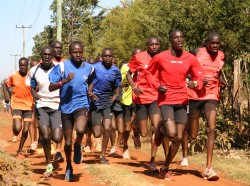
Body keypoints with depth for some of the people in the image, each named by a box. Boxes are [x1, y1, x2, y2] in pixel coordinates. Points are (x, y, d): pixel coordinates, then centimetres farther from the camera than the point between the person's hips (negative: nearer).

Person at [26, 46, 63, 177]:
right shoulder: (34, 71, 2)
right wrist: (35, 94, -5)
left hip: (57, 106, -1)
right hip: (42, 106, 1)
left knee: (57, 139, -10)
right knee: (45, 136, -12)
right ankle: (49, 165, 7)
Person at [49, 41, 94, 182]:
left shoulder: (89, 68, 1)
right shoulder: (62, 66, -6)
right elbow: (51, 87, -9)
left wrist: (89, 91, 4)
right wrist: (65, 80, -23)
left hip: (81, 105, 0)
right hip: (66, 106, 0)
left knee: (80, 130, -32)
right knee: (68, 142, 8)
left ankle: (78, 146, 3)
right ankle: (69, 167, 34)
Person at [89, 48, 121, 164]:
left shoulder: (116, 71, 3)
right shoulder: (95, 68, -6)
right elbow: (90, 84, -5)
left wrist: (115, 95, -8)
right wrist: (90, 93, -26)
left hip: (108, 103, 2)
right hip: (96, 102, -2)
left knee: (107, 129, -12)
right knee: (97, 134, -4)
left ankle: (102, 156, 4)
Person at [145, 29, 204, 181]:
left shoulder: (190, 59, -1)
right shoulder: (160, 57, -7)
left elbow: (200, 77, 6)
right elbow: (149, 72, 8)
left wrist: (196, 84, -18)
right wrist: (157, 86, -9)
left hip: (182, 100, 3)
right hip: (166, 100, -3)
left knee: (178, 138, 3)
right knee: (171, 134, -21)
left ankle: (165, 169, 20)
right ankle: (161, 129, 17)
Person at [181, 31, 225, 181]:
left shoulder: (221, 56, 4)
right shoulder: (197, 53, -8)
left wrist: (220, 80, 3)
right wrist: (193, 82, -18)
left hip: (211, 96, 2)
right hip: (195, 95, -2)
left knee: (211, 129, -17)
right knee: (193, 134, 6)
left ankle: (209, 168, -17)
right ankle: (185, 154, 41)